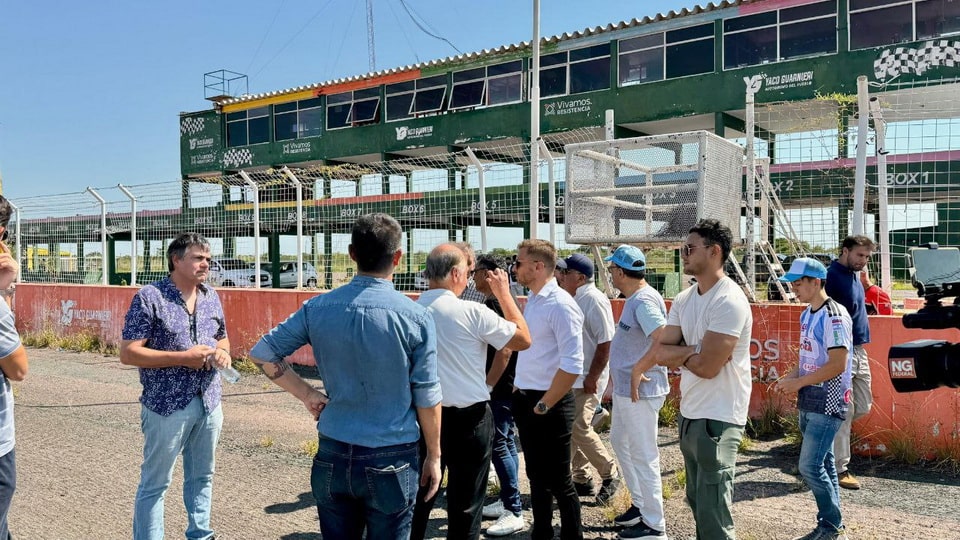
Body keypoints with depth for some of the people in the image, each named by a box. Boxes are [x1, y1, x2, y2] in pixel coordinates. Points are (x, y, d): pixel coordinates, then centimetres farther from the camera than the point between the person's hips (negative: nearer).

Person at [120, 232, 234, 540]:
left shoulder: (211, 296, 7)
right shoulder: (150, 297, -11)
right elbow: (128, 353, -13)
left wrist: (222, 351, -5)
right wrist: (183, 357, -20)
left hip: (210, 403, 6)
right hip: (167, 406, -6)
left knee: (201, 477, 18)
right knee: (155, 483, 6)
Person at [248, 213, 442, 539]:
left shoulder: (318, 308, -4)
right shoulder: (416, 317, -13)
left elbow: (262, 355, 3)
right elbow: (427, 399, -8)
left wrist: (307, 394, 7)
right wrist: (433, 456, 4)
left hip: (333, 455, 3)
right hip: (391, 461, -3)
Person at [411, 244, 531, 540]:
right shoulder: (472, 312, -17)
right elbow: (523, 339, -6)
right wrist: (504, 294, 1)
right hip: (468, 419, -3)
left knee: (419, 497, 18)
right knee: (464, 504, 11)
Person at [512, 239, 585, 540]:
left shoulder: (560, 305, -18)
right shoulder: (532, 301, 8)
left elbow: (572, 365, -24)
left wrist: (543, 405, -18)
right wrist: (520, 394, 12)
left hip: (549, 405, -8)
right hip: (525, 399, 8)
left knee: (558, 480, 5)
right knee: (536, 475, 20)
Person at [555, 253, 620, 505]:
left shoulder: (594, 300, -16)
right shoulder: (572, 299, 10)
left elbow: (605, 343, -20)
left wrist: (592, 378, -20)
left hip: (586, 379, -9)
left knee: (579, 429, -9)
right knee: (571, 429, 11)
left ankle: (610, 475, 9)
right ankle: (581, 480, 23)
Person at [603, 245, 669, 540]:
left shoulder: (644, 300, -21)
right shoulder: (635, 298, 11)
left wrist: (637, 371, -23)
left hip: (639, 392, -11)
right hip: (624, 389, 11)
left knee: (642, 456, 0)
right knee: (620, 443, 24)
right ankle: (640, 504, 37)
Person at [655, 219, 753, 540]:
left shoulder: (729, 301, -18)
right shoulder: (683, 299, 7)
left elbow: (707, 366, -23)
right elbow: (660, 353, 2)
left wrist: (679, 355, -5)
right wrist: (693, 351, -14)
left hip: (717, 418, -9)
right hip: (689, 413, 9)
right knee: (697, 502, 20)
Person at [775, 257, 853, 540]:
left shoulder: (834, 316, -17)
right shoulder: (806, 315, 11)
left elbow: (838, 364, -22)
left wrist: (799, 382, -17)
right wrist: (791, 377, 3)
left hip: (827, 403, -9)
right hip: (808, 402, 9)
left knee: (810, 466, -8)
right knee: (823, 465, 15)